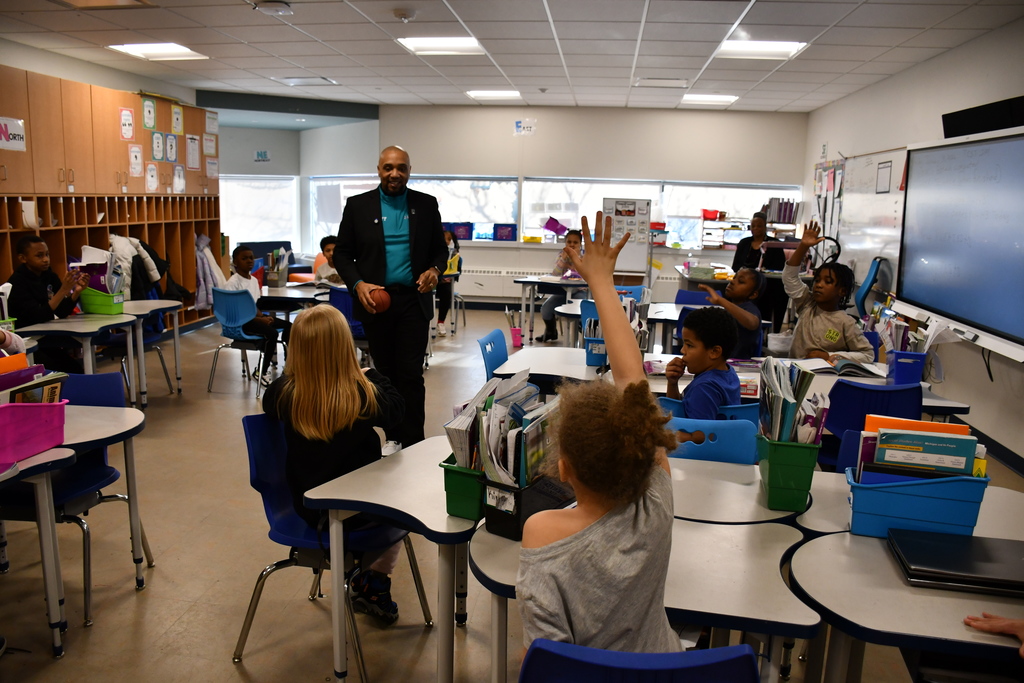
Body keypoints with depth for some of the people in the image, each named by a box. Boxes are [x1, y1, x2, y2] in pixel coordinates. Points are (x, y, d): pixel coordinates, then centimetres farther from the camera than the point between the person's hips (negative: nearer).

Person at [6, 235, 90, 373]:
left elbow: (62, 313, 2)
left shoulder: (49, 276, 6)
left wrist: (77, 291, -15)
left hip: (47, 339, 6)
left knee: (77, 371, -15)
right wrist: (64, 290, -29)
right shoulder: (17, 283, -13)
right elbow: (39, 316, -22)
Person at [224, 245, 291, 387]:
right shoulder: (232, 283, -13)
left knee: (288, 326, -2)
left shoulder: (254, 280, 12)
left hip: (254, 316, 8)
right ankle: (262, 372, -15)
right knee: (271, 332, -29)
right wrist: (259, 320, -21)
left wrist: (263, 316, -6)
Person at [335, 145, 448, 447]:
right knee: (386, 373, 9)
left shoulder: (426, 205, 5)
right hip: (374, 300, 1)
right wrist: (357, 284, -12)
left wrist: (435, 270, -10)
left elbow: (440, 249, 11)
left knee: (411, 374, -5)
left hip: (414, 300, 0)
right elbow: (342, 253, 5)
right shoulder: (357, 205, 3)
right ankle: (393, 438, 22)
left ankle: (412, 443, 2)